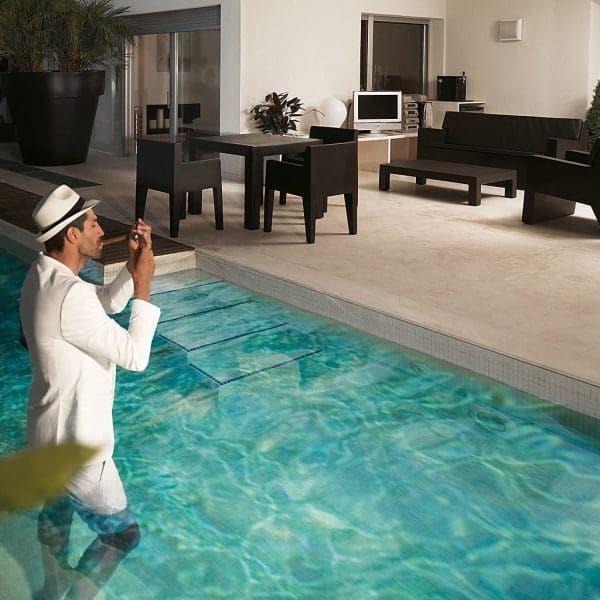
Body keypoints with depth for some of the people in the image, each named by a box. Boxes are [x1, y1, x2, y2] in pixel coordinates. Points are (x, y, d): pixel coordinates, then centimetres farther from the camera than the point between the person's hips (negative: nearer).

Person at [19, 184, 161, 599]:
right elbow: (135, 356, -27)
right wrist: (143, 287, -20)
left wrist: (132, 264, -3)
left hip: (50, 434, 10)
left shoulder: (44, 276, -1)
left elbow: (108, 303, 13)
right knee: (123, 532, 10)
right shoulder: (70, 296, -31)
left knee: (55, 512, 31)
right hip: (76, 445, -10)